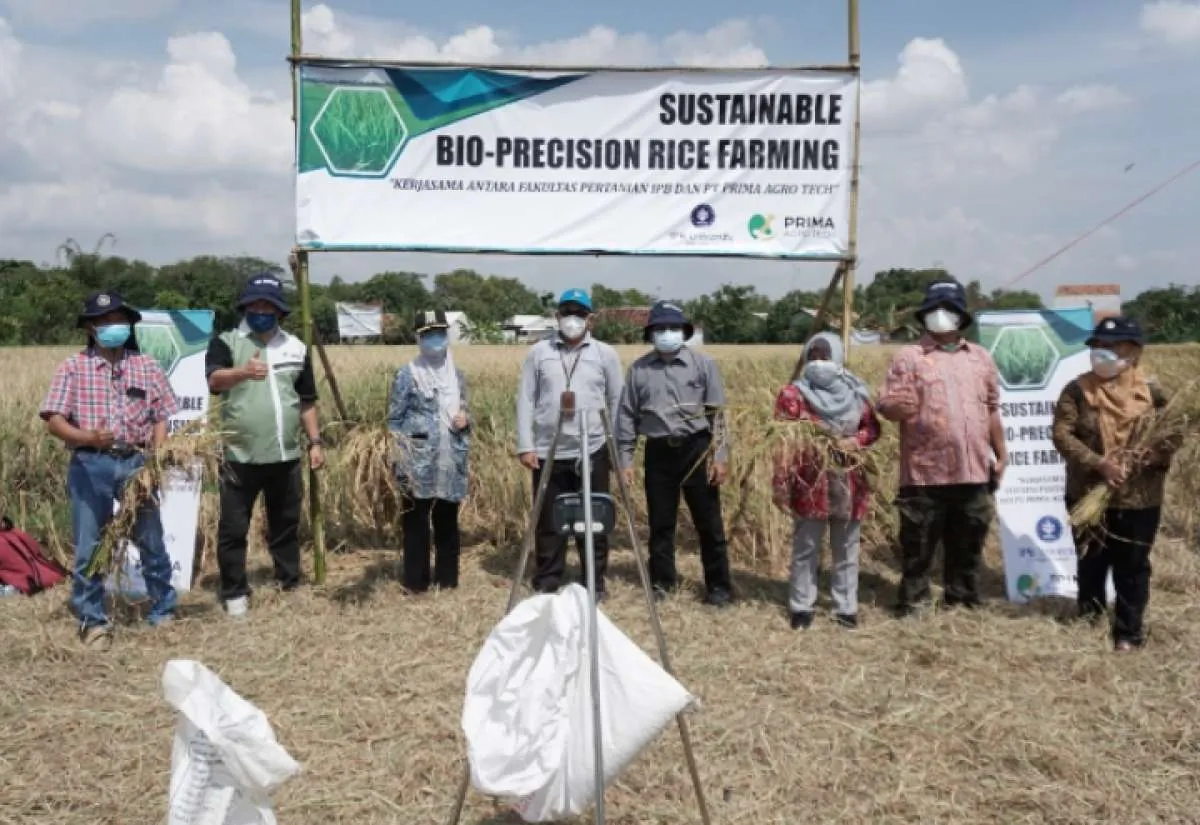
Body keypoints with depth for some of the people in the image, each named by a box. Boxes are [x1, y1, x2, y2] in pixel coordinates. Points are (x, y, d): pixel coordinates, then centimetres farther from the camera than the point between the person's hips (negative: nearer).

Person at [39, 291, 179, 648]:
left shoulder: (147, 367, 7)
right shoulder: (73, 367, 2)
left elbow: (161, 418, 6)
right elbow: (54, 421, -4)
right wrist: (88, 437, -23)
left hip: (137, 462, 1)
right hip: (90, 464, -1)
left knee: (151, 542, 8)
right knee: (89, 547, 5)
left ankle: (163, 612, 21)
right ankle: (93, 620, 18)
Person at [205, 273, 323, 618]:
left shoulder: (295, 347, 10)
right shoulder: (226, 342, -2)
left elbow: (307, 401, 16)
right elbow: (214, 381, -23)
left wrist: (315, 442, 9)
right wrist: (243, 372, -43)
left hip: (285, 456, 3)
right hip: (240, 457, -3)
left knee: (286, 525, 14)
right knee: (233, 528, 5)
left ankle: (290, 585, 27)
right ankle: (235, 593, 18)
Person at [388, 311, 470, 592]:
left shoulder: (455, 374, 12)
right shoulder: (407, 374, -3)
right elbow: (394, 421, -3)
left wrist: (465, 419, -3)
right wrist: (399, 461, -11)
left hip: (451, 464, 5)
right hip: (419, 464, -4)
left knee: (447, 523, 12)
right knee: (416, 523, 3)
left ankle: (447, 579, 23)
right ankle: (416, 581, 12)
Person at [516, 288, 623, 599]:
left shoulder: (606, 354, 5)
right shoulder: (539, 352, 6)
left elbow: (617, 404, 7)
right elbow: (525, 400, 5)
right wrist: (525, 446, -2)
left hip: (593, 453, 0)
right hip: (548, 454, 1)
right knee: (549, 523, 7)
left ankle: (595, 584, 20)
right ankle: (547, 585, 20)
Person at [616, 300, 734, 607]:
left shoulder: (703, 364, -1)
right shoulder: (639, 369, 4)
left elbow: (719, 413, -1)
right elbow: (627, 415, 8)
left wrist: (721, 456, -7)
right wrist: (625, 458, 3)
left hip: (696, 449, -2)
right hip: (659, 452, 2)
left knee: (709, 523, 4)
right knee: (660, 523, 10)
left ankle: (719, 586, 15)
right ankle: (662, 582, 25)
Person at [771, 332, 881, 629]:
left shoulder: (855, 392, 7)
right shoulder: (793, 394, -4)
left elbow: (872, 428, 11)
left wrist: (854, 441, -11)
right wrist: (782, 481, -15)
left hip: (849, 481, 3)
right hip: (811, 482, -3)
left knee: (847, 549, 11)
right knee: (806, 548, 4)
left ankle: (846, 607, 21)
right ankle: (801, 607, 14)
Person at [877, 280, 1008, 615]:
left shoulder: (981, 358, 13)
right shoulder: (909, 357, -1)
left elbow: (992, 410, 18)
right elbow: (885, 404, -6)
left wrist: (1001, 454, 16)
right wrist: (897, 406, -30)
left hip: (973, 472, 4)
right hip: (925, 473, -4)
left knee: (967, 545, 13)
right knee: (918, 546, 2)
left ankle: (962, 605, 27)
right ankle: (913, 607, 14)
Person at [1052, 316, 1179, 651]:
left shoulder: (1151, 391, -1)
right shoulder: (1077, 390, -5)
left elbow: (1174, 433, 2)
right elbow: (1061, 434, -12)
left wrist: (1153, 457, -17)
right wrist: (1098, 463, -23)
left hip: (1138, 497, 0)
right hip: (1088, 494, 0)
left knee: (1133, 568, 9)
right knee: (1091, 564, 13)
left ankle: (1128, 633, 22)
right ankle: (1089, 624, 29)